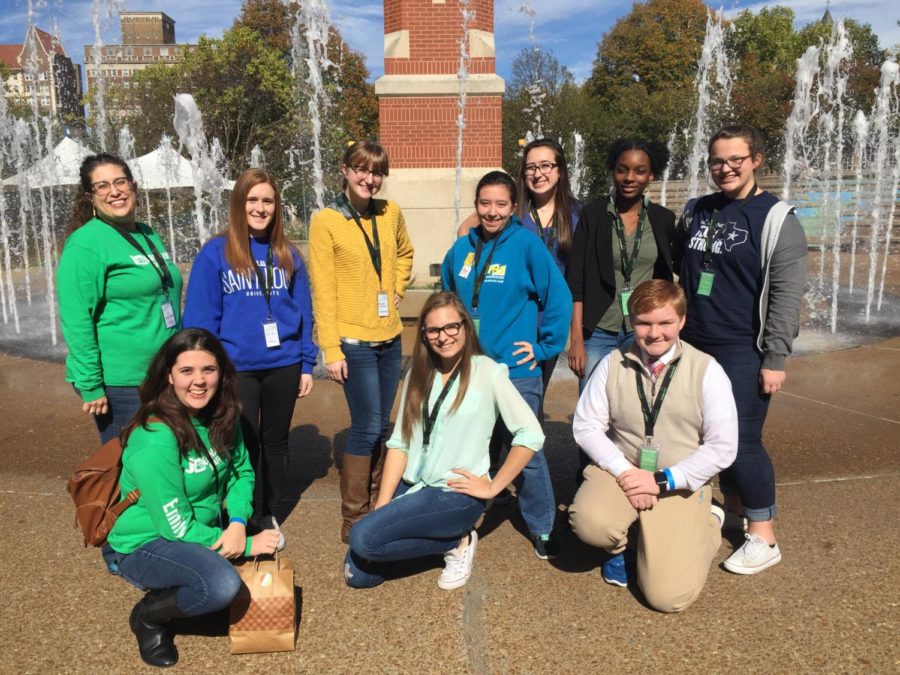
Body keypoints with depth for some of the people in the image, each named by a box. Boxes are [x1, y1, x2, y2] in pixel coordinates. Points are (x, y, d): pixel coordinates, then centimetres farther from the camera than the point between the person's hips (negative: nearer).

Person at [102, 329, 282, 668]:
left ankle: (179, 586, 12)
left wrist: (238, 524, -19)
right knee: (222, 584, -31)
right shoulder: (155, 439, -29)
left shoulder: (222, 416, -7)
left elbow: (242, 472, 1)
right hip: (143, 544, -7)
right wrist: (246, 546, -19)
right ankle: (148, 616, 0)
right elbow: (178, 528, -24)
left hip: (200, 529, 8)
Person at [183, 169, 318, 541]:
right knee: (244, 445, 9)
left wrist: (307, 364, 3)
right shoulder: (215, 253, -5)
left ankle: (271, 517, 33)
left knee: (276, 441, 16)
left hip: (283, 365, 3)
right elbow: (200, 317, -5)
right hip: (235, 368, -3)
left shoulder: (288, 255, 4)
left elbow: (303, 313, 6)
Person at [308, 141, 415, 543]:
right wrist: (331, 349, -13)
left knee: (380, 426, 13)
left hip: (389, 337, 5)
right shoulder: (326, 221, -8)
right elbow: (323, 290, -10)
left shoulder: (391, 213, 6)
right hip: (354, 342, -5)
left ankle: (376, 506, 29)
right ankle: (354, 520, 12)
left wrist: (396, 289, 8)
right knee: (367, 428, -4)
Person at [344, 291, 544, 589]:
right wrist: (381, 507, -4)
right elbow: (399, 443, 4)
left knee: (362, 539, -21)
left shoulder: (488, 372, -9)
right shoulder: (418, 374, 8)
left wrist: (492, 487, -10)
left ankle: (458, 543, -1)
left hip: (456, 494, -6)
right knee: (358, 574, -2)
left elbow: (531, 435, -12)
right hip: (412, 486, 6)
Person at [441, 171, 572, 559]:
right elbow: (447, 300, 19)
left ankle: (541, 528, 22)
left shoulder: (527, 244, -9)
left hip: (515, 370, -4)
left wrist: (544, 347, -8)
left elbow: (559, 298, -8)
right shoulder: (462, 248, 4)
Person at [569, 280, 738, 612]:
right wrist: (624, 471, -16)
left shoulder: (707, 371, -7)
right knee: (589, 521, -32)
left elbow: (722, 447, -7)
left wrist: (662, 481, -14)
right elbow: (586, 425, -3)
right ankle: (621, 544, 9)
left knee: (668, 596, -11)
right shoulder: (613, 364, -3)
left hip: (680, 486, -1)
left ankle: (708, 523, 20)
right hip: (621, 471, 1)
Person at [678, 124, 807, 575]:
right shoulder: (694, 212, 10)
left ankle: (763, 538, 11)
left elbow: (786, 295, -11)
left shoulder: (776, 218, -7)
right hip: (696, 347, 6)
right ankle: (733, 508, 35)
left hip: (743, 352, -6)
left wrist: (775, 359, -14)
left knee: (743, 440, -4)